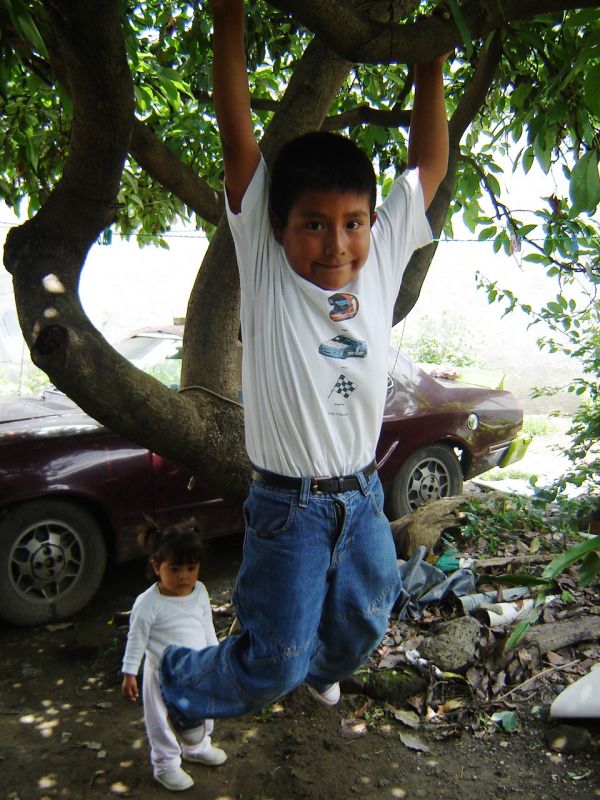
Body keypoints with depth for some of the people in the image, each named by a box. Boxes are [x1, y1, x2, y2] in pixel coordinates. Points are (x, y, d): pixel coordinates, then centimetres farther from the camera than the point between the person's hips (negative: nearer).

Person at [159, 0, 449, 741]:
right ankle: (179, 684, 37)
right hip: (287, 506, -5)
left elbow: (428, 167, 5)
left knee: (364, 622, 25)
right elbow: (238, 140, -19)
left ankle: (319, 668, 60)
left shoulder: (382, 261, -4)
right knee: (274, 663, 7)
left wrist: (430, 63, 3)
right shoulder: (264, 269, -15)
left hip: (362, 496, 5)